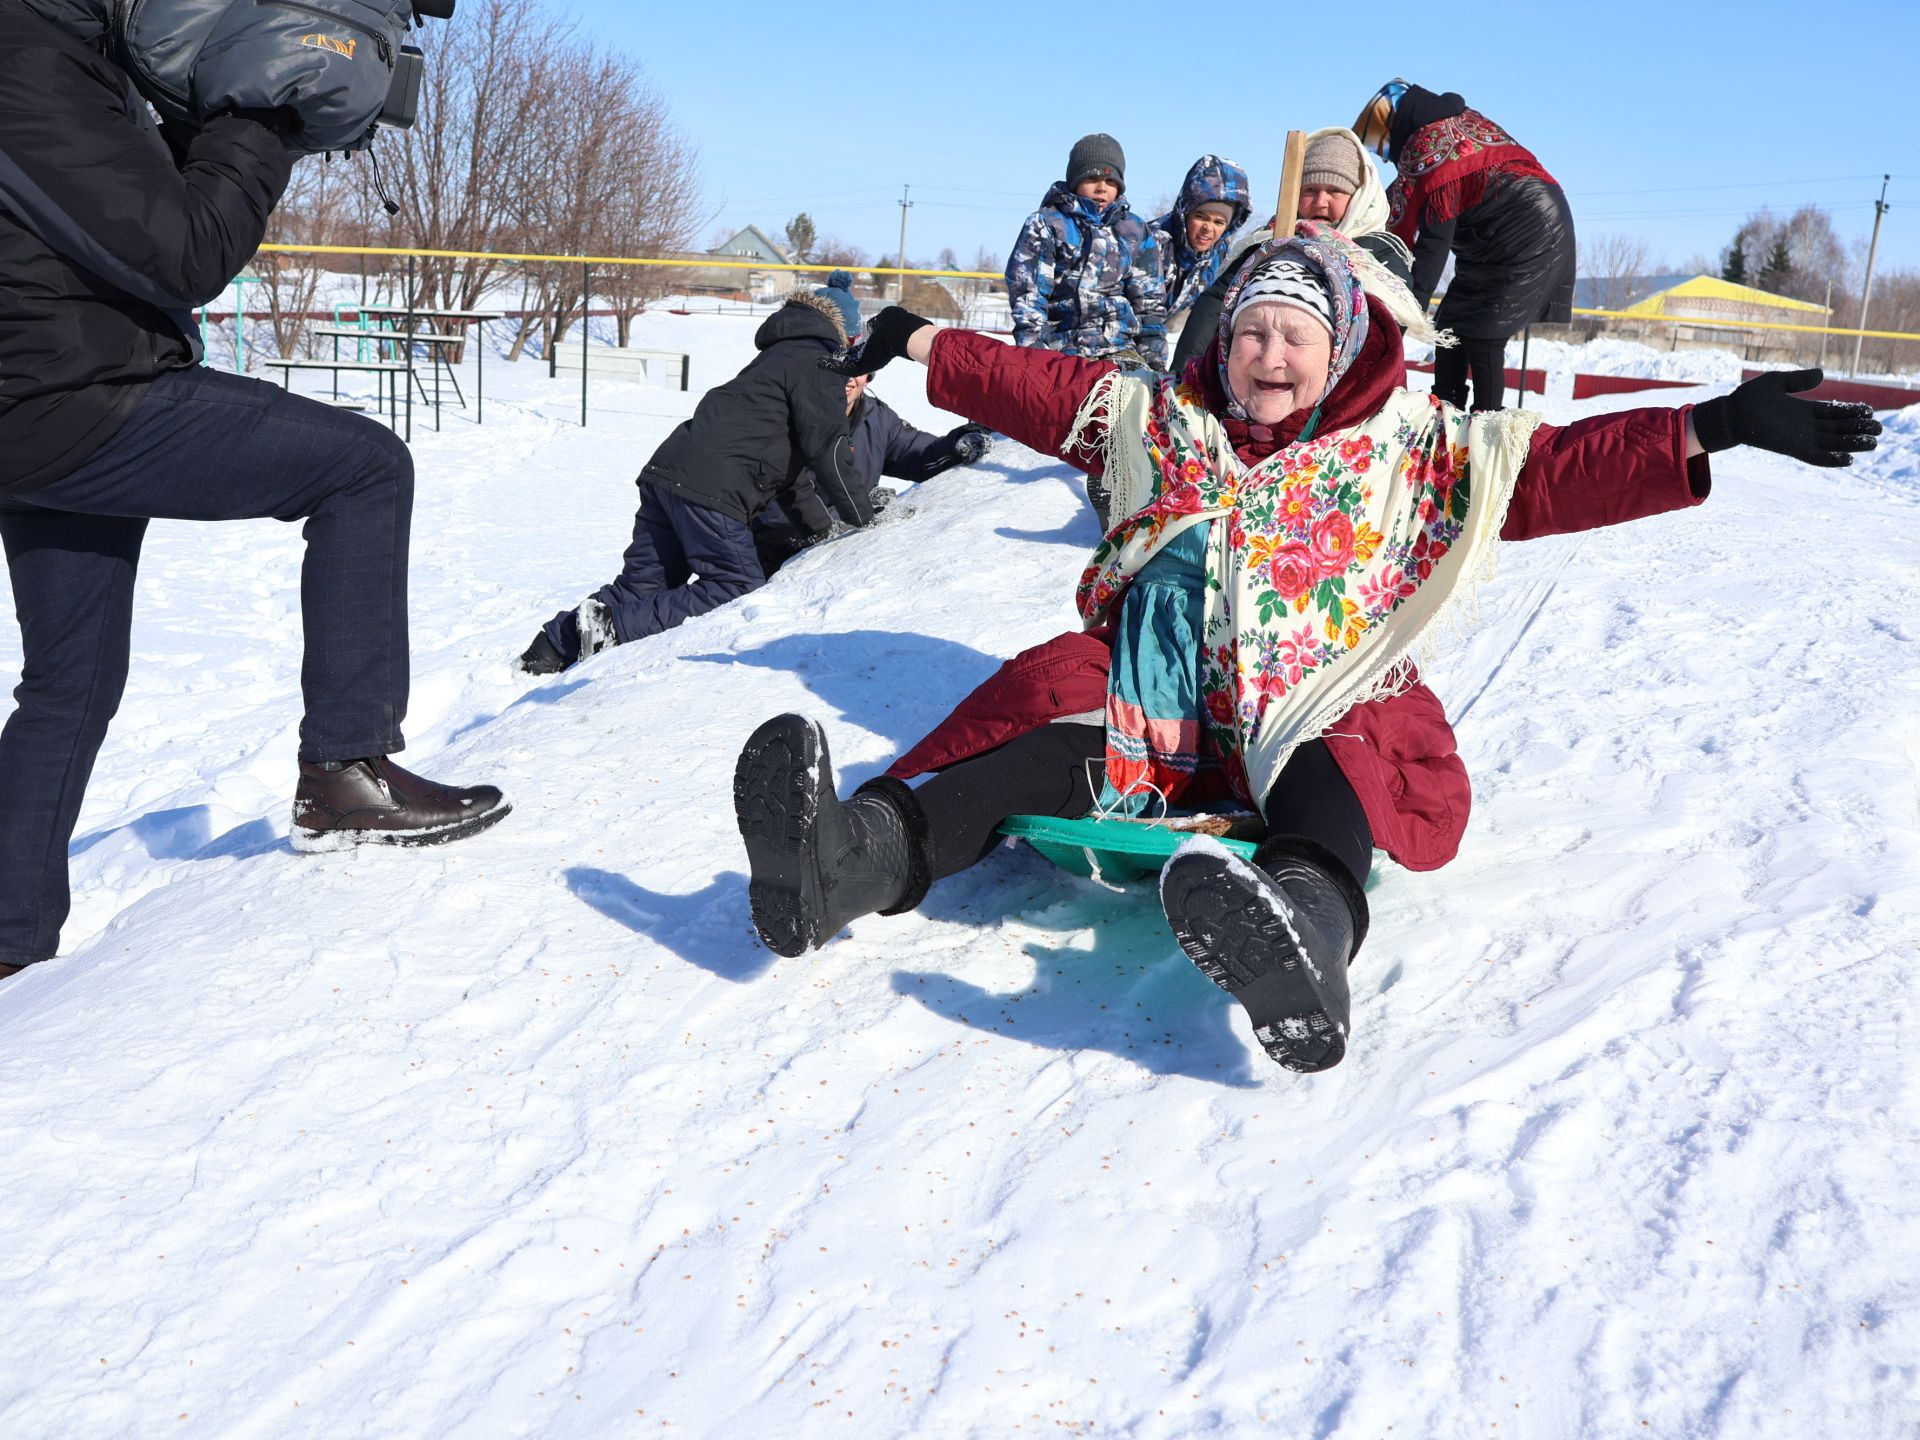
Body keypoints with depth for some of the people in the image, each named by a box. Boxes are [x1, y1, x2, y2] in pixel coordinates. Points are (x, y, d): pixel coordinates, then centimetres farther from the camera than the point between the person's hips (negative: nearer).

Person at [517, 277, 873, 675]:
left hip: (667, 471, 10)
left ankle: (550, 650, 8)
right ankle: (613, 624, -17)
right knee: (739, 589, -9)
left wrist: (823, 528, 26)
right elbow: (827, 450, -9)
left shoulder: (782, 357, 31)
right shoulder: (818, 365, 0)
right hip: (709, 491, -10)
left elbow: (790, 457, 31)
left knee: (642, 585, 12)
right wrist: (865, 519, 0)